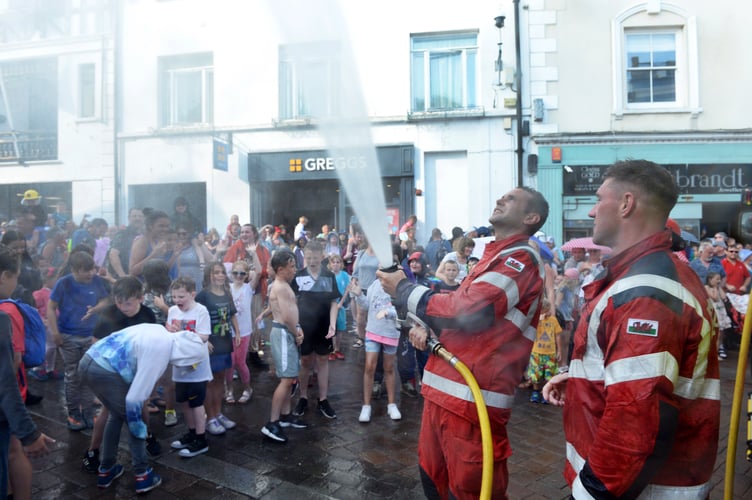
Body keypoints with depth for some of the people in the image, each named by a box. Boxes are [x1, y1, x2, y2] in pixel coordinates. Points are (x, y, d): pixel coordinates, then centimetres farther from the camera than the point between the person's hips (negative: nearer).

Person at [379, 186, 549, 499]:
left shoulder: (522, 259, -11)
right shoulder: (494, 255, 20)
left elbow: (467, 309, -22)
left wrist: (403, 289, -10)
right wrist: (428, 326, 4)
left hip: (471, 398, -9)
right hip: (444, 389, 9)